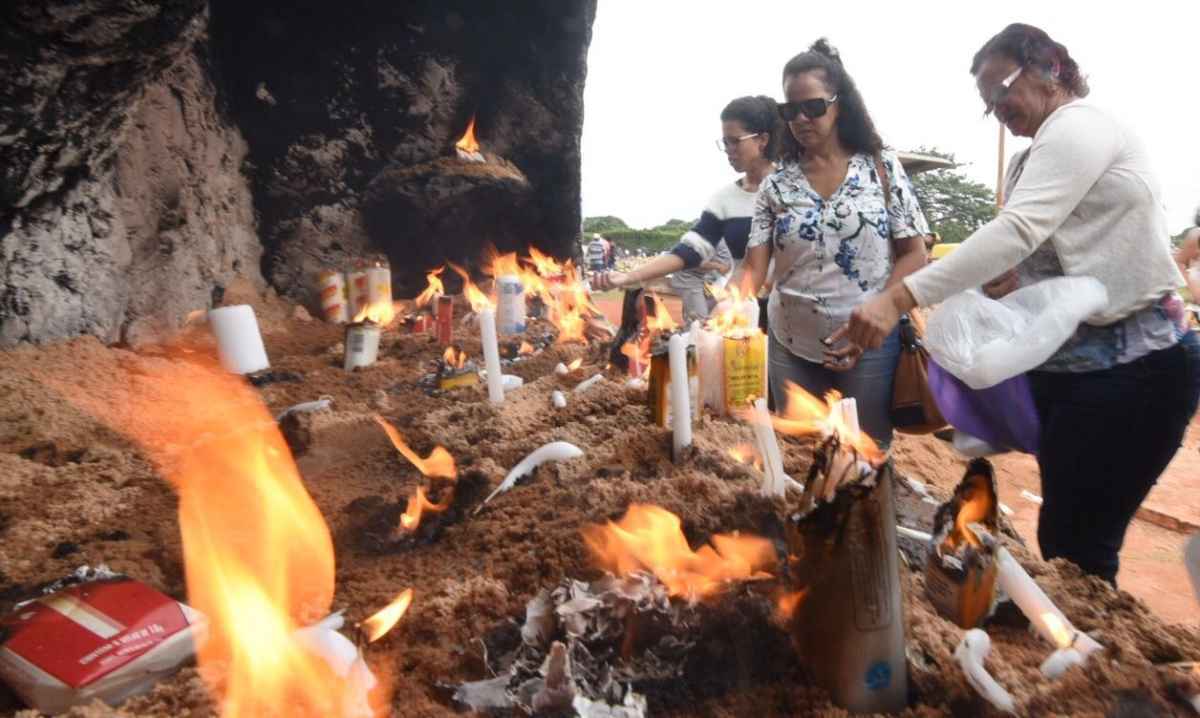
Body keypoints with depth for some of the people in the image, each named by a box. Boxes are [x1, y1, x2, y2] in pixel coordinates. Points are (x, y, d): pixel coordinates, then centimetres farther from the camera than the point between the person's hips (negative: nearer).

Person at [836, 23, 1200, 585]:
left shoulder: (1080, 126, -13)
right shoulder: (1045, 153, 19)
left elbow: (1018, 229, -29)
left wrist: (899, 298, -37)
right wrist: (1013, 279, -5)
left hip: (1132, 367, -9)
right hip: (1073, 362, 10)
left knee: (1079, 547, -3)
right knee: (1062, 536, 14)